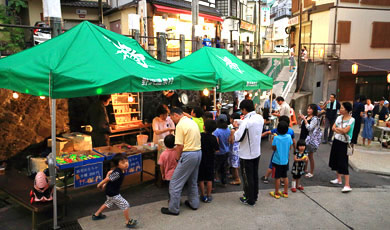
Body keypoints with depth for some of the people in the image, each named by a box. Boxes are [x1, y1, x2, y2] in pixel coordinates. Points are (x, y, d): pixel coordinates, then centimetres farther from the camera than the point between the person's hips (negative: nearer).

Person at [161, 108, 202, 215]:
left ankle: (173, 209, 7)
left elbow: (180, 145, -16)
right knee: (193, 180, 23)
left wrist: (177, 158, -1)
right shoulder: (193, 122, 12)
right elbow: (196, 139, 13)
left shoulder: (180, 125, -14)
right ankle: (194, 203, 34)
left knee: (175, 182, 0)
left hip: (188, 154, -9)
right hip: (198, 152, 9)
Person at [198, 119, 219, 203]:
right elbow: (217, 150, -6)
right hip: (210, 160, 1)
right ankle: (208, 196, 17)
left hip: (201, 159, -1)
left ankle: (203, 196, 16)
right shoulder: (213, 138, -11)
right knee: (209, 179, 11)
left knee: (201, 179, 10)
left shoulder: (199, 136, -14)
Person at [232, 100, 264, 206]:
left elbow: (238, 138, -22)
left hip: (246, 155, -7)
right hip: (257, 152, 7)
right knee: (255, 175, 20)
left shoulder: (246, 121, -26)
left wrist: (236, 127, -6)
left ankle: (250, 200, 20)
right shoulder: (260, 118, -2)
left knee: (248, 177, 8)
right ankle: (254, 196, 36)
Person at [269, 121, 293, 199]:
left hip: (277, 161, -4)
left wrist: (272, 141, 3)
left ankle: (276, 193, 18)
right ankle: (285, 192, 27)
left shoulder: (276, 138, -19)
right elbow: (290, 147, 2)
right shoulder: (289, 137, -8)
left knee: (277, 177, 6)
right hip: (285, 160, 4)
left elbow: (274, 148, -10)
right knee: (285, 176, 18)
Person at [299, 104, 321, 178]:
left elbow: (309, 128, -24)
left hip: (310, 139, -7)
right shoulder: (305, 117, 6)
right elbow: (300, 126, 13)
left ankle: (311, 172, 18)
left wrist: (304, 119, -22)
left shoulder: (315, 119, -14)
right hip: (303, 138, 7)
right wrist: (300, 119, -1)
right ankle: (305, 169, 33)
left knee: (310, 156, 5)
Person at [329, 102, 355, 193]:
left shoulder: (351, 120, -13)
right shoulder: (339, 117, 6)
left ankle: (347, 185, -7)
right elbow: (333, 128, 0)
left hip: (344, 143, -7)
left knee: (343, 163, -10)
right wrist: (341, 131, -17)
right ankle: (339, 179, 31)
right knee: (335, 160, 15)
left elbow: (345, 130, -20)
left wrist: (338, 128, -4)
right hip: (336, 141, 7)